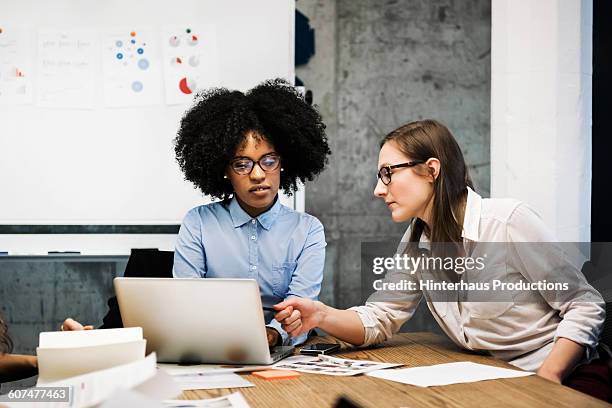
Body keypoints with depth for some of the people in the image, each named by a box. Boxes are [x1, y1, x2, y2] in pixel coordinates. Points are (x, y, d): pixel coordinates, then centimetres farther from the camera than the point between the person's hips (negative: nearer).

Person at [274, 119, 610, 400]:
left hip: (567, 378, -5)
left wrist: (546, 381, -22)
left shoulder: (507, 221, -16)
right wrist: (321, 316, -14)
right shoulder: (416, 242, 6)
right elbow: (379, 319, 5)